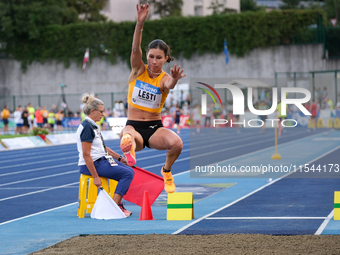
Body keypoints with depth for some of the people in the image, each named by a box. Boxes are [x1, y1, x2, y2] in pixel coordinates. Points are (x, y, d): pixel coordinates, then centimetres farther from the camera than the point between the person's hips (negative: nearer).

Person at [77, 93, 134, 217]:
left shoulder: (93, 126, 16)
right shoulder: (87, 127, -17)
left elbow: (103, 148, 26)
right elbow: (86, 155, -22)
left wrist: (119, 158, 23)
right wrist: (95, 177, -24)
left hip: (102, 160, 10)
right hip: (93, 164, -10)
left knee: (129, 171, 11)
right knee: (127, 174, -16)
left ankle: (118, 204, 8)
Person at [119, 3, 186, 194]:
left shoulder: (164, 78, -4)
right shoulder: (138, 70, 1)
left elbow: (169, 85, -30)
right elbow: (136, 49, -17)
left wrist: (174, 80, -57)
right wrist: (140, 23, -34)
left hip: (155, 128, 0)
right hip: (134, 126, 0)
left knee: (177, 143, -28)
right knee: (128, 137, -37)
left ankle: (166, 170, 1)